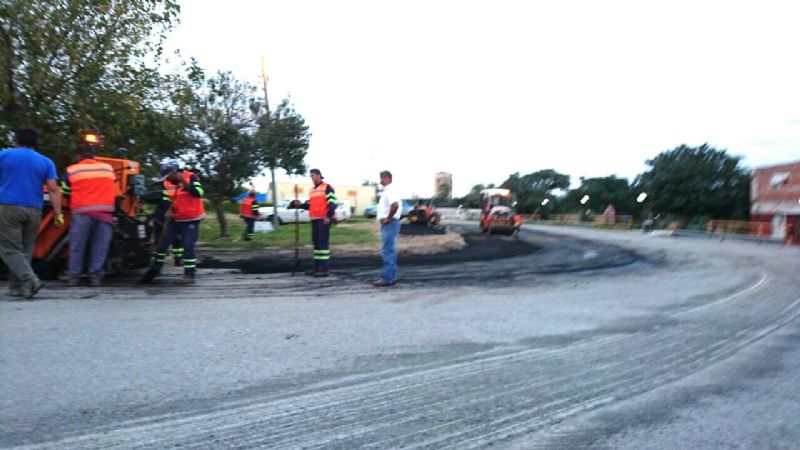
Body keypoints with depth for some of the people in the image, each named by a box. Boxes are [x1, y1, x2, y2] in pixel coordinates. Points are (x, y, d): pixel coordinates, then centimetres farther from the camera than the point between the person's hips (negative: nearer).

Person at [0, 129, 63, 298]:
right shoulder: (45, 162, 8)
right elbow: (54, 189, -1)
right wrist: (58, 214, -2)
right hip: (34, 211, 3)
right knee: (25, 250, 11)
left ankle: (30, 279, -21)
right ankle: (16, 288, 15)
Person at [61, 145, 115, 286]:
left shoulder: (72, 170, 8)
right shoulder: (108, 168, 14)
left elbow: (65, 192, 16)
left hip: (82, 212, -1)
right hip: (105, 211, 1)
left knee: (77, 246, 7)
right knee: (100, 246, 4)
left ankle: (73, 276, 10)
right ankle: (95, 276, 4)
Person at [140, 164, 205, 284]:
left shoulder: (191, 177, -15)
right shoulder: (171, 183, 6)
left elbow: (198, 193, -30)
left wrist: (184, 182, -33)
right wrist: (170, 210, 2)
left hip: (191, 220, -7)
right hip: (175, 219, 7)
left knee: (188, 246, -9)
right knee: (164, 241, 7)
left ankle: (189, 275, -1)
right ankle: (155, 269, 22)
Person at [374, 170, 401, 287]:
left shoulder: (390, 191, -15)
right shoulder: (387, 191, 18)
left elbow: (395, 205, -31)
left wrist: (388, 218, -21)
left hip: (389, 224, -11)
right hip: (387, 225, 11)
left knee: (387, 252, -9)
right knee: (390, 251, 13)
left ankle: (387, 278, -6)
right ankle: (391, 277, 19)